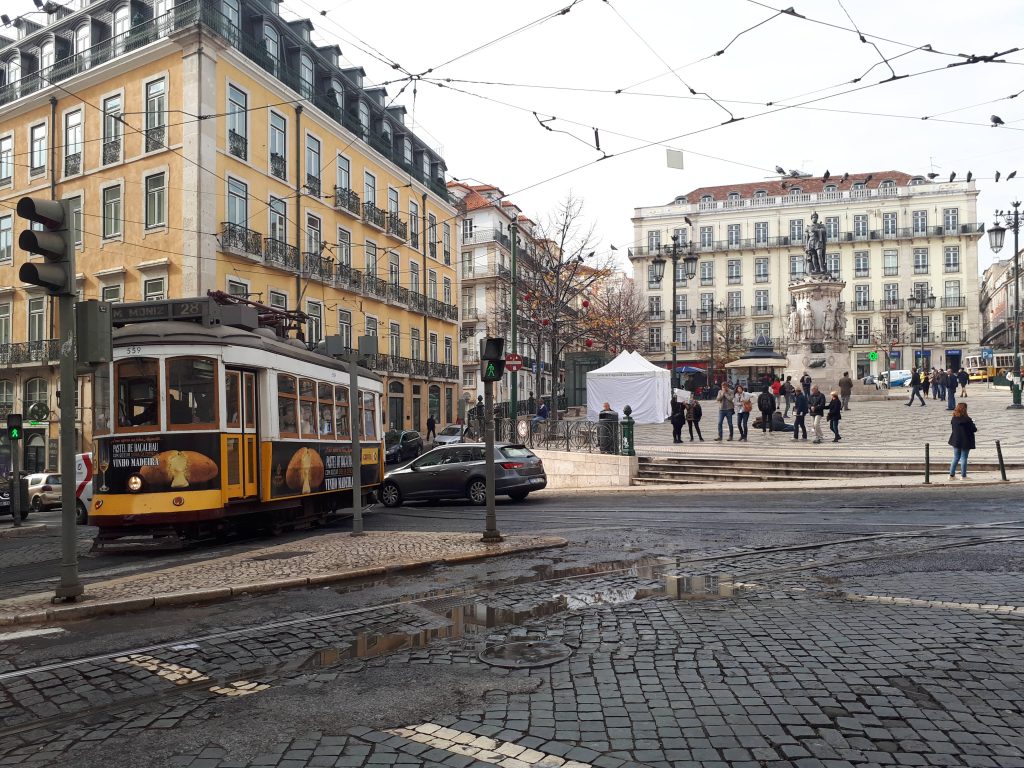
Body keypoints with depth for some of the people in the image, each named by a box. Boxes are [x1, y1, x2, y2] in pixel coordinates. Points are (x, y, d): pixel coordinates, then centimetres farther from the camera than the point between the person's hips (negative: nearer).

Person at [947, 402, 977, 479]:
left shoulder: (953, 419, -1)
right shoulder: (967, 419, -18)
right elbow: (974, 429, -12)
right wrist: (975, 426, 12)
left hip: (956, 441, 5)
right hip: (965, 442, -5)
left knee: (956, 458, 14)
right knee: (964, 458, 4)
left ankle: (951, 475, 13)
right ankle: (963, 475, 10)